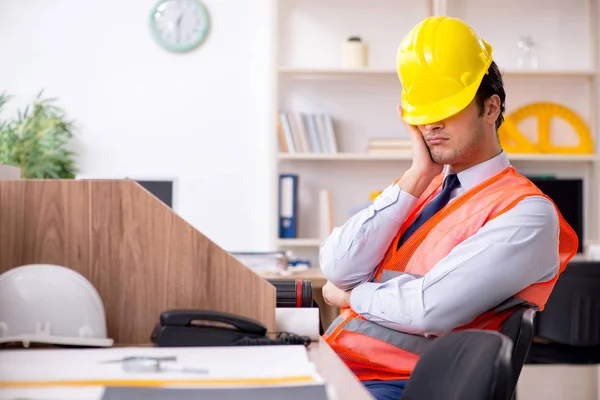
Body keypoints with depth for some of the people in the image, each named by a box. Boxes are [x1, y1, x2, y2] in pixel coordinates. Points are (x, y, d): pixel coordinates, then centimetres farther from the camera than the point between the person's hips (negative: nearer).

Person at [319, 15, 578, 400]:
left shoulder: (526, 213, -7)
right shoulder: (418, 187, 14)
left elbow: (431, 308, -18)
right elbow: (337, 268, 0)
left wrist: (351, 296, 0)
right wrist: (417, 177, -1)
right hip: (334, 356, 7)